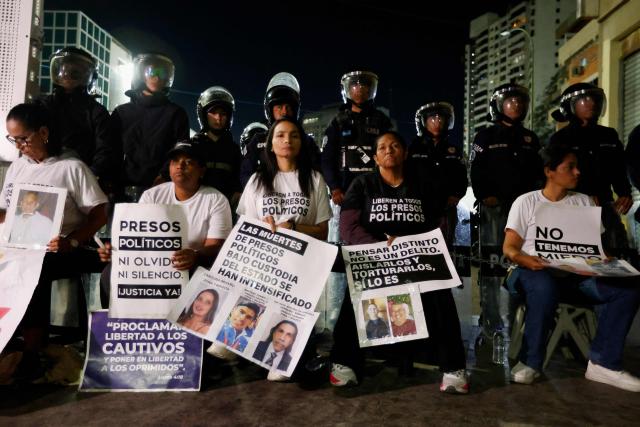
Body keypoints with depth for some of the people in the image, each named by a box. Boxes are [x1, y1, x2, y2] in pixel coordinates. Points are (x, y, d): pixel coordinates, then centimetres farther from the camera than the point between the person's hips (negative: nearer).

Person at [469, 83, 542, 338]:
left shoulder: (530, 138, 19)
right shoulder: (486, 136, 6)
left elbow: (537, 173, 20)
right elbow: (476, 171, -3)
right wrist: (484, 196, -15)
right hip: (494, 206, -4)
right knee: (491, 261, -5)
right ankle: (490, 319, 1)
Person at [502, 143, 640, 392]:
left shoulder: (584, 202, 16)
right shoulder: (526, 202, 4)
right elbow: (509, 247, -1)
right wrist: (523, 258, -25)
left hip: (577, 272, 5)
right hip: (537, 270, -4)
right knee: (545, 288, -39)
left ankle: (603, 363, -11)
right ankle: (530, 362, -19)